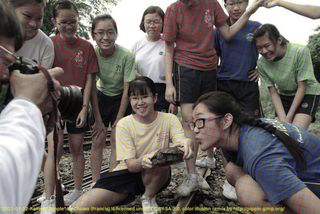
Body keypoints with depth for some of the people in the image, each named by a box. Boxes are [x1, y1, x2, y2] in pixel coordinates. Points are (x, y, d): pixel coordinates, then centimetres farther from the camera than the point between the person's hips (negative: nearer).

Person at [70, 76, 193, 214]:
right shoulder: (124, 124, -10)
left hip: (157, 176, 1)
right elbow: (131, 165, -16)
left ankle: (148, 198, -6)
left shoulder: (169, 119, -7)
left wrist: (185, 143, -48)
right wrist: (142, 161, -40)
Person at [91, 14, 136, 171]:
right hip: (101, 96, 2)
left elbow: (127, 90, -19)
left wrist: (119, 119, -16)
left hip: (121, 98, -2)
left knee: (116, 141, -3)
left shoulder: (126, 56, -26)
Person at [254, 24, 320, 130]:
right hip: (284, 96, 3)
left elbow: (302, 88, -20)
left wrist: (289, 117, -19)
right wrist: (283, 119, -22)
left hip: (307, 93, -3)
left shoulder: (300, 52, -27)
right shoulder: (262, 63, -18)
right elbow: (273, 93, -12)